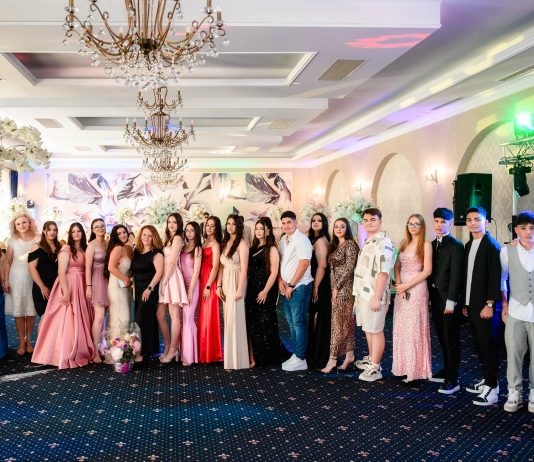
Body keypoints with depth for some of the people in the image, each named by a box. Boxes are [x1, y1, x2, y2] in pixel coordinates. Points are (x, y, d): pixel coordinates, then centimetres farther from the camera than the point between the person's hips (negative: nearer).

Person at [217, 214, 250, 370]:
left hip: (236, 283, -7)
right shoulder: (225, 243, 14)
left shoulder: (242, 243, -8)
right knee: (227, 319, 8)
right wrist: (219, 285, 5)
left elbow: (244, 268, -13)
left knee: (235, 319, -7)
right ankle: (229, 355, 15)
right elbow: (221, 266, 14)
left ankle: (237, 359, 0)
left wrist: (240, 290, -18)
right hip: (225, 283, 7)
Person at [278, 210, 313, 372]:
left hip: (299, 287, -8)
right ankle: (295, 355, 20)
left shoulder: (301, 239, -10)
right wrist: (280, 280, -1)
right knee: (292, 323, 12)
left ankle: (300, 359, 1)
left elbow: (304, 263, -17)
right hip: (286, 287, 8)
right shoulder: (283, 240, 13)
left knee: (299, 322, -5)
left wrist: (291, 285, -15)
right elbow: (279, 262, 16)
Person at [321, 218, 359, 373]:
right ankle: (349, 354, 15)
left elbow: (349, 268, -15)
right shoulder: (336, 245, 15)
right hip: (336, 288, 8)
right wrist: (333, 288, 8)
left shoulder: (350, 244, -10)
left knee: (338, 322, -7)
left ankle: (333, 359, -4)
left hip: (344, 287, -8)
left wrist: (337, 287, -14)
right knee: (346, 322, 10)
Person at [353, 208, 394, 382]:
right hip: (363, 293, 9)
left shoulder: (383, 243, -16)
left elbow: (383, 273, -21)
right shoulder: (367, 242, 14)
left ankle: (375, 368, 8)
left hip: (374, 295, -9)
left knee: (376, 330, 0)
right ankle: (371, 359, 33)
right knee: (368, 328, 19)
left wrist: (377, 298, -23)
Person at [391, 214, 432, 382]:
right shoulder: (404, 243, 14)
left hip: (416, 288, -6)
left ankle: (416, 370, 5)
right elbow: (397, 266, 12)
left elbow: (427, 271, -11)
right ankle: (403, 367, 16)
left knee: (414, 329, -3)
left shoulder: (426, 244, -3)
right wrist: (398, 284, -6)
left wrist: (407, 285, -12)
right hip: (401, 289, 6)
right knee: (401, 329, 7)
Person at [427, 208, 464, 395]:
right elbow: (431, 272, 12)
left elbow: (456, 275, -14)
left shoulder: (456, 246, -9)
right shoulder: (432, 245, 12)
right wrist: (429, 298, 9)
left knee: (451, 340, -1)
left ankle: (452, 380, 4)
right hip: (435, 298, 6)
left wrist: (451, 302, -16)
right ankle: (446, 370, 26)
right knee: (442, 337, 14)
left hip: (449, 300, -6)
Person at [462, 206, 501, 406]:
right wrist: (465, 303, 14)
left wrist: (490, 304, -19)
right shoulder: (469, 245, 13)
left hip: (484, 305, -7)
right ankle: (486, 380, 22)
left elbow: (495, 277, -15)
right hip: (471, 304, 7)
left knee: (487, 344, -3)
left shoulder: (492, 245, -10)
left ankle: (492, 388, 3)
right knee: (479, 343, 12)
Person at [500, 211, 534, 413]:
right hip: (516, 312, 1)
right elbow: (501, 279, 10)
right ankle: (514, 393, 17)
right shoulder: (507, 251, 0)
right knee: (513, 354, 4)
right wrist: (504, 304, 6)